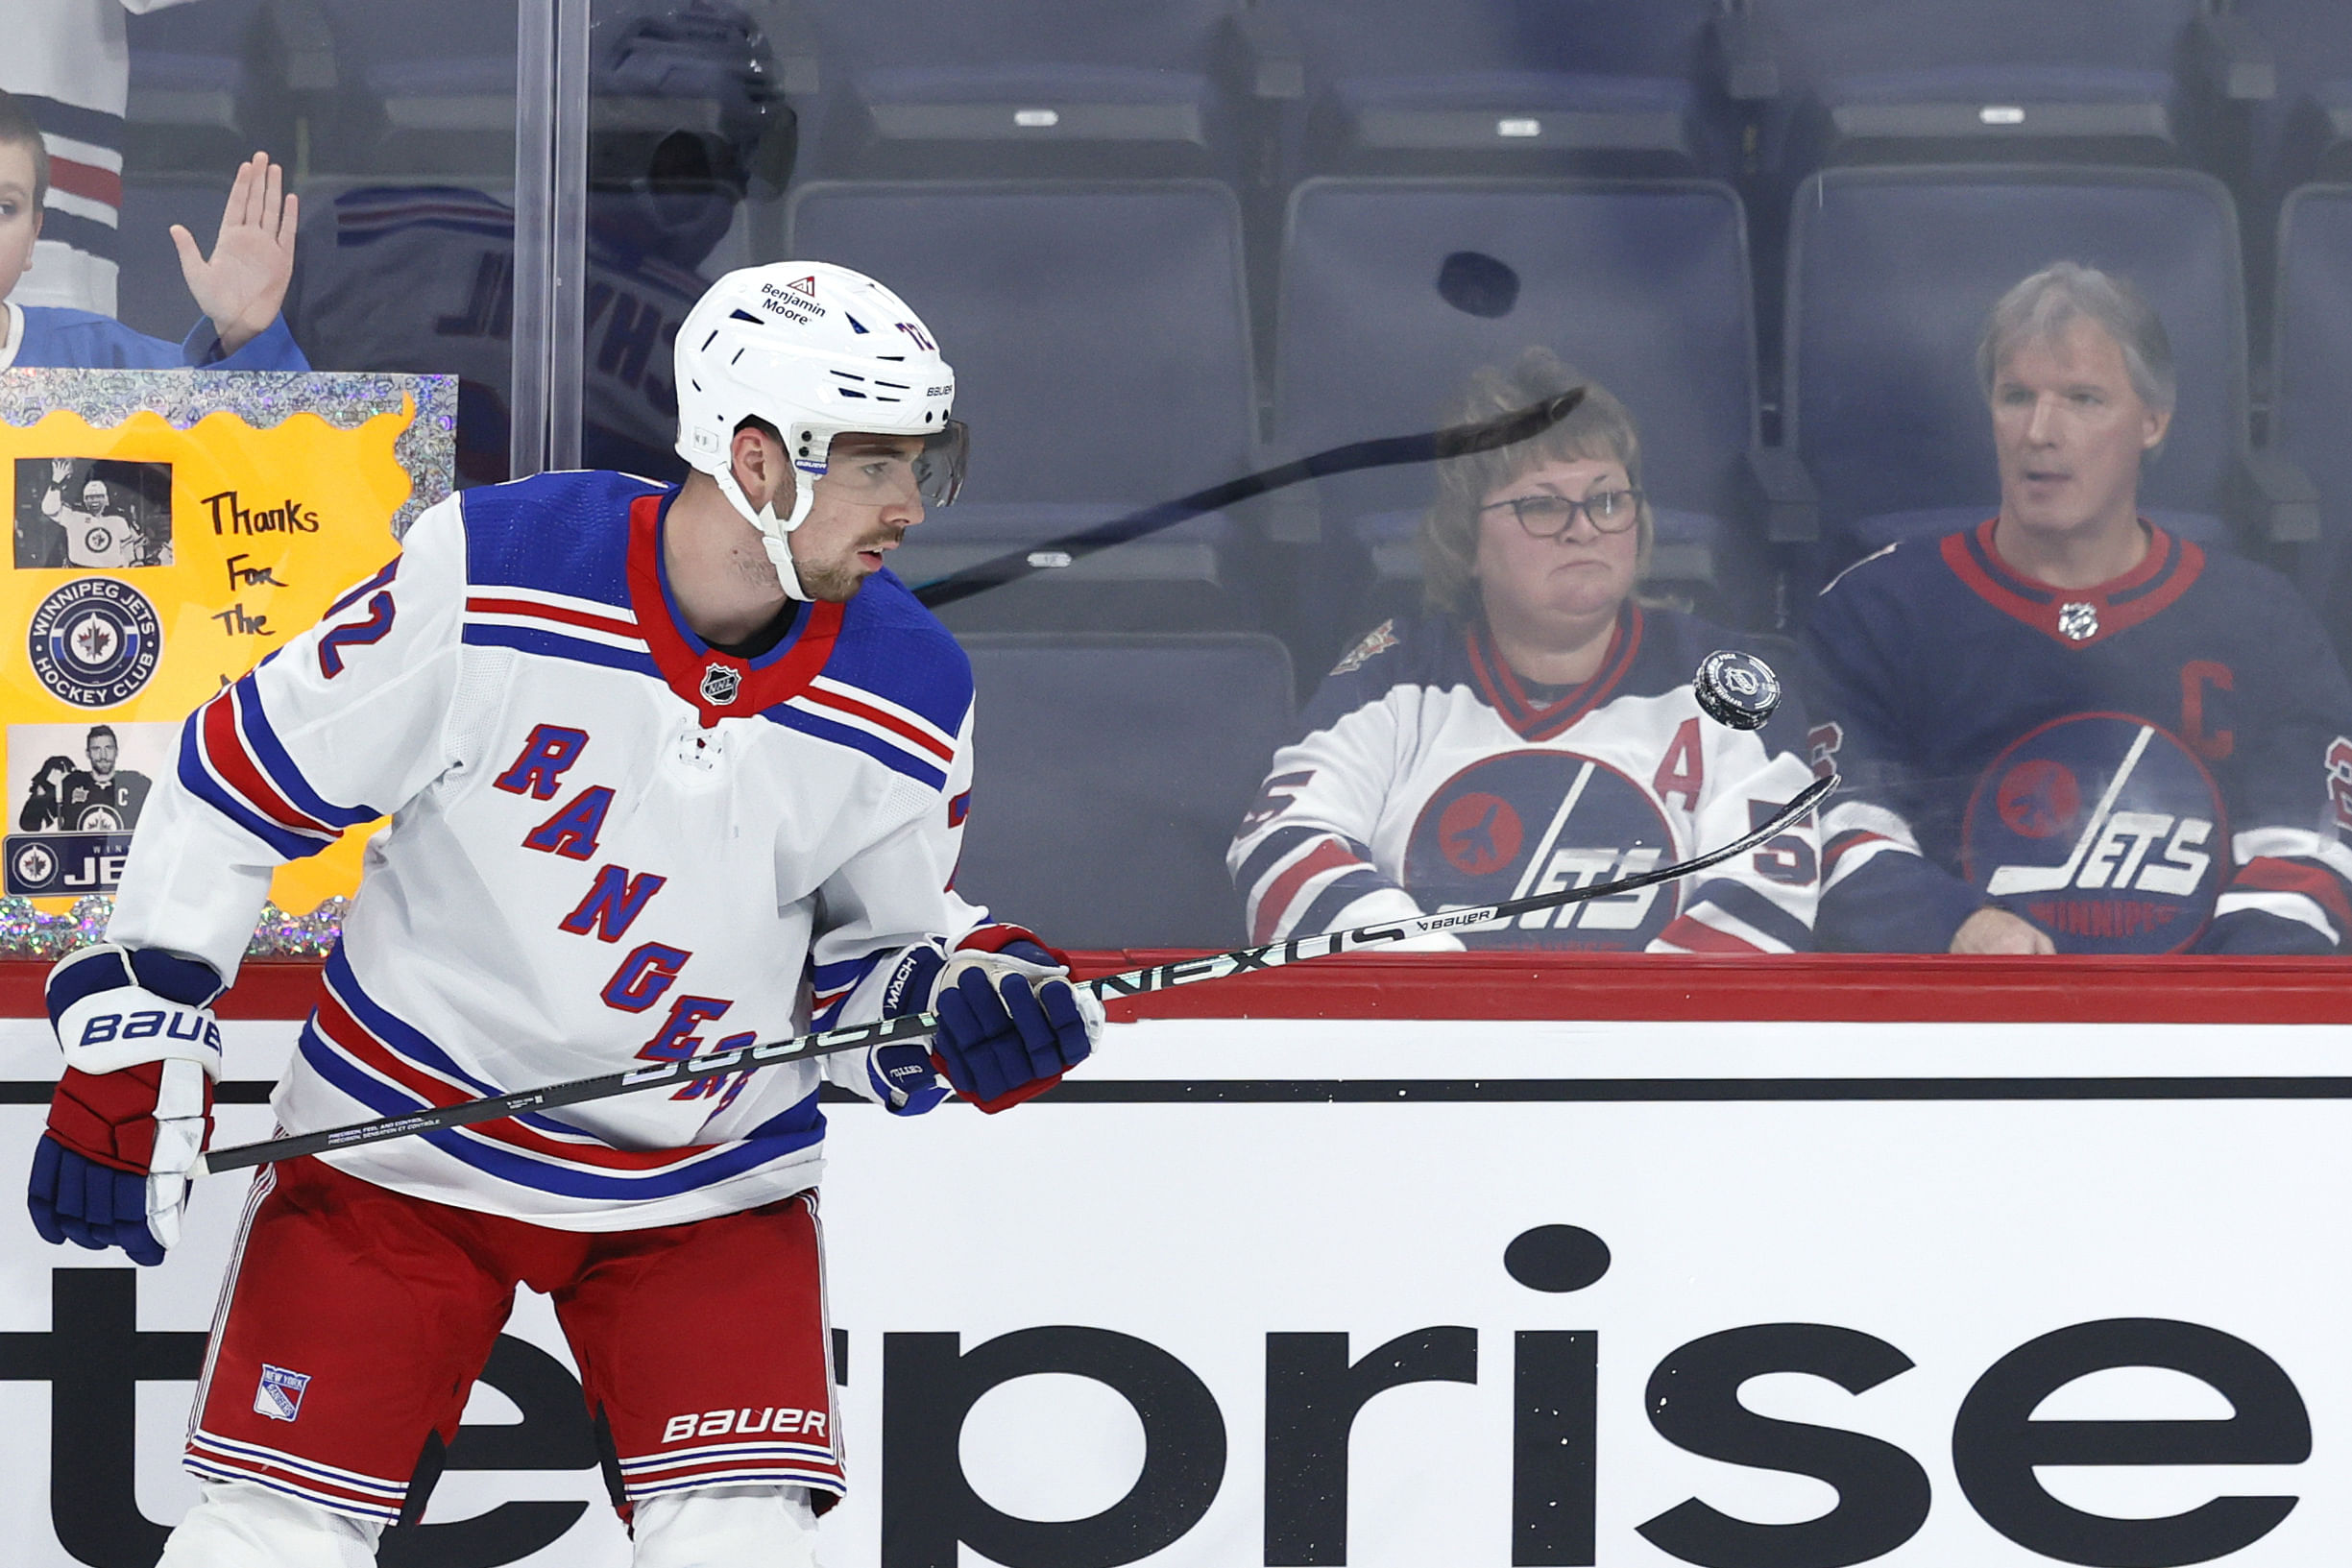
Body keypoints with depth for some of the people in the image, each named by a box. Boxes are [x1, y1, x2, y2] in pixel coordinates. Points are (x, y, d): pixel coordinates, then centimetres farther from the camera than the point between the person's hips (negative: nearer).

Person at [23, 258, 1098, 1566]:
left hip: (711, 1185, 2)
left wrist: (971, 996, -18)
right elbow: (242, 783, -10)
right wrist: (135, 1036, -11)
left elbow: (871, 957, 5)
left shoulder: (909, 701, -10)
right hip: (406, 1136, -2)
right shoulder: (492, 576, -20)